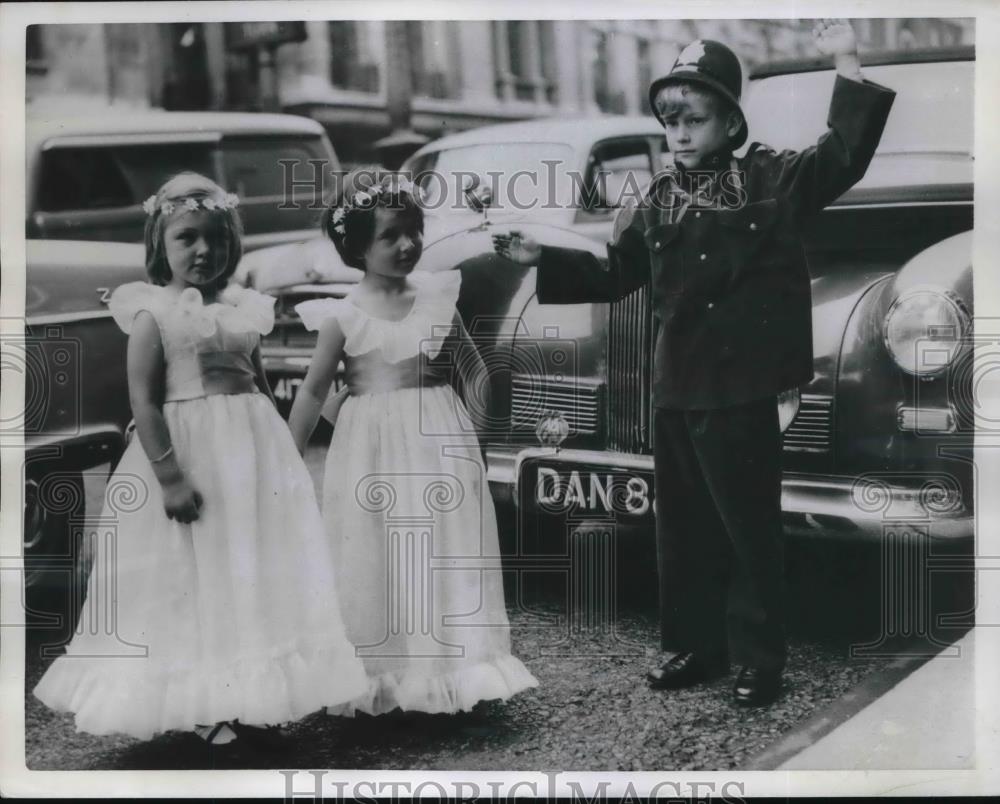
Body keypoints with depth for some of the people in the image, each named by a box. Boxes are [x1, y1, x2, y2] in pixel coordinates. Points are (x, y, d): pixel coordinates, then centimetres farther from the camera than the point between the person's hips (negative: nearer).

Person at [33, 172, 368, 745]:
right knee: (195, 577, 2)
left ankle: (255, 700, 20)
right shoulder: (154, 313, -7)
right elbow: (144, 400, -13)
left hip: (257, 449, 6)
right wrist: (168, 475, -20)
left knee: (261, 573, 9)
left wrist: (285, 455, 15)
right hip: (192, 451, -6)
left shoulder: (243, 308, 9)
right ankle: (205, 707, 14)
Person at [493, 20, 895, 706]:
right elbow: (613, 276, 14)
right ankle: (696, 646, 29)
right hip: (676, 388, 6)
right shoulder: (657, 201, 8)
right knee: (684, 527, 15)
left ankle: (761, 659, 17)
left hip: (743, 387, -5)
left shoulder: (772, 178, -5)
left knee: (750, 527, 4)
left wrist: (847, 67, -26)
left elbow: (845, 158, -18)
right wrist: (543, 260, 5)